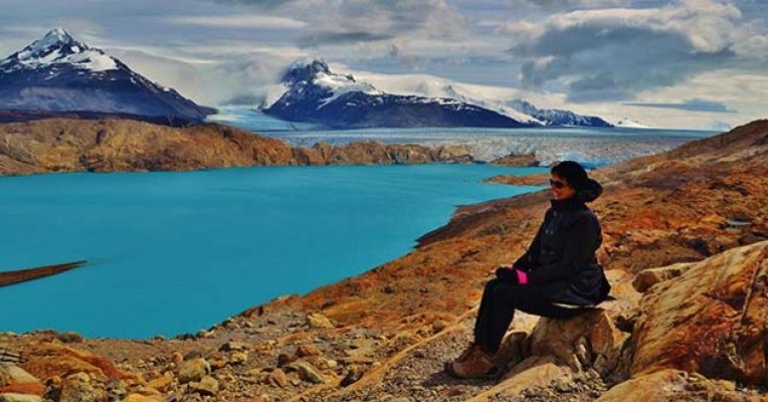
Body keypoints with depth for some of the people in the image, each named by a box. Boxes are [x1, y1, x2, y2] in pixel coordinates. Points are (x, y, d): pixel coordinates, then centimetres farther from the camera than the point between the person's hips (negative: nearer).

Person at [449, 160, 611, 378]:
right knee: (494, 286, -9)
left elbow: (569, 266, -22)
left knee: (504, 293, -22)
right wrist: (515, 268, -7)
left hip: (574, 292, -8)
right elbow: (535, 251, 13)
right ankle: (478, 347, -9)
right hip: (552, 282, 8)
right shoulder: (554, 213, 10)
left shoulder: (584, 220, -16)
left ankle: (486, 358, -13)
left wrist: (526, 278, -24)